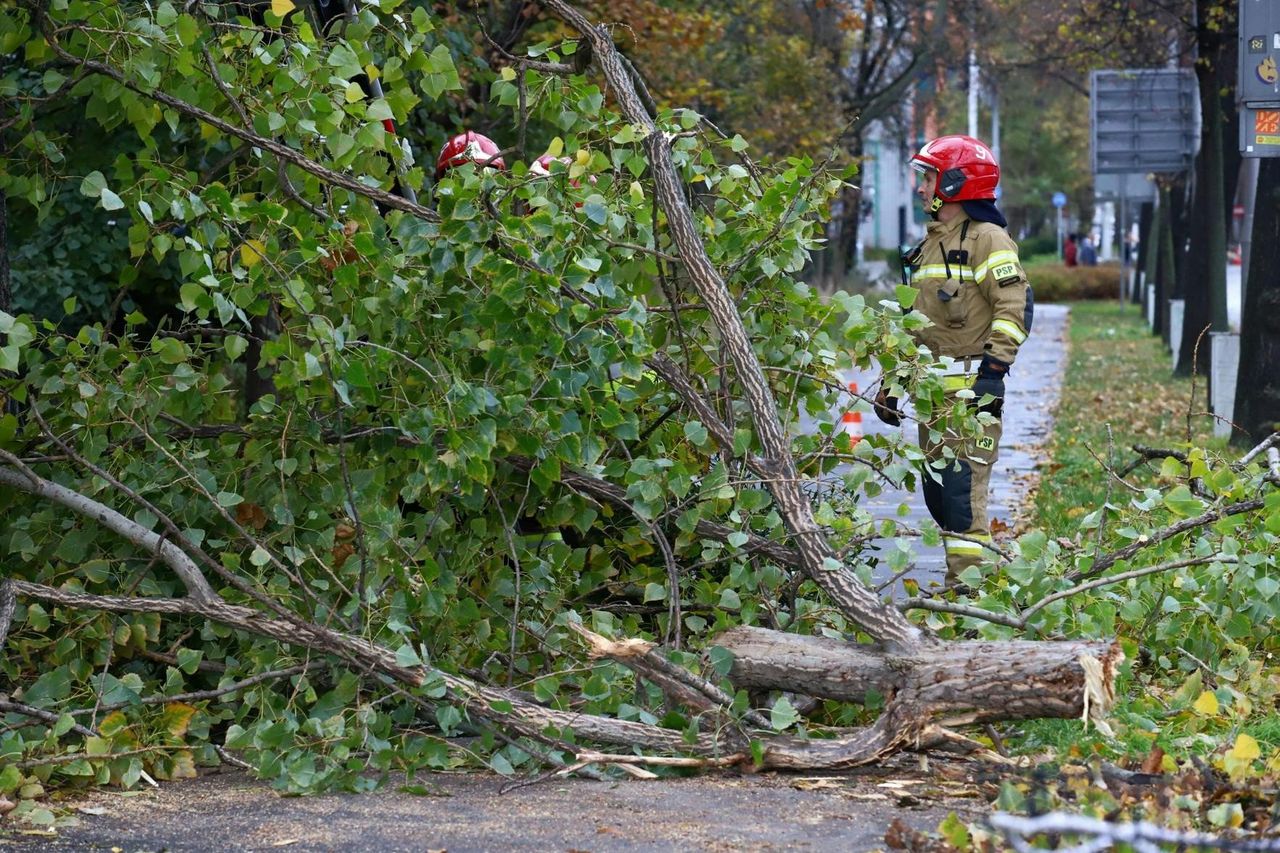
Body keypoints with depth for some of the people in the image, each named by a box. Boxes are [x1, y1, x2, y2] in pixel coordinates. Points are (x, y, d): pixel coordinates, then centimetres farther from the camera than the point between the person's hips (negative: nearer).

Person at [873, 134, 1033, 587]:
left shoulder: (986, 239, -6)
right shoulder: (930, 244, 22)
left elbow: (1017, 305, -16)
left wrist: (993, 368, -21)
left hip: (971, 389, -9)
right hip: (933, 388, 9)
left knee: (962, 489, -13)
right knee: (937, 490, 9)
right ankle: (960, 580, 16)